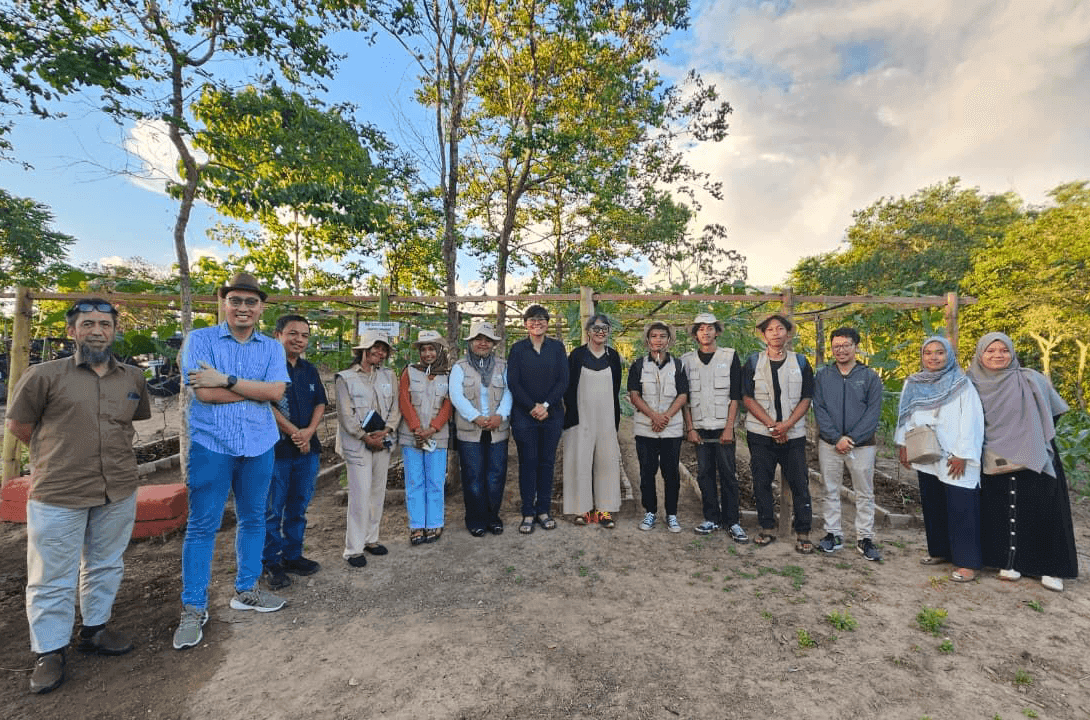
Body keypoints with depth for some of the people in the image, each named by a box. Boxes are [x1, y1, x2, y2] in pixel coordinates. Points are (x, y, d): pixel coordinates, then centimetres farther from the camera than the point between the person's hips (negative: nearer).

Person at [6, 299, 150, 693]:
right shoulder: (44, 375, -7)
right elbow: (18, 424, 2)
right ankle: (49, 651, 26)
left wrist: (106, 448, 12)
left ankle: (94, 629, 37)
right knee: (52, 577, 8)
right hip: (58, 495, -3)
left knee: (105, 565, 18)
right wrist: (62, 453, 6)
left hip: (119, 492, 4)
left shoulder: (134, 378, 4)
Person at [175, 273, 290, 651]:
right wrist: (258, 389, -9)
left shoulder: (272, 348, 6)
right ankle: (193, 608, 16)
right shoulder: (200, 340, -1)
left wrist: (227, 380, -15)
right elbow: (205, 393, -14)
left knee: (253, 519, 14)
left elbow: (276, 392, -9)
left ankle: (246, 590, 30)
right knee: (202, 526, 2)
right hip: (212, 445, -3)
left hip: (259, 446, 3)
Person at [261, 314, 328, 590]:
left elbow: (320, 403, 11)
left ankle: (292, 556, 29)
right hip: (275, 450, -6)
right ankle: (271, 563, 20)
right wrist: (294, 432, -13)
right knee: (272, 510, 5)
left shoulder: (309, 370, 13)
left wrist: (309, 431, -7)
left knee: (298, 507, 15)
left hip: (307, 449, 6)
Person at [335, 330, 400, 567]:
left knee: (378, 492, 11)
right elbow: (345, 415, -7)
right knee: (360, 495, -6)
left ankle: (371, 538, 25)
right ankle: (354, 548, 5)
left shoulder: (389, 376, 9)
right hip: (357, 444, -4)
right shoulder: (346, 378, -2)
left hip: (383, 442, 5)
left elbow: (395, 408, 6)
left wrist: (386, 431, -9)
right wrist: (366, 437, -11)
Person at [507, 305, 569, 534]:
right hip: (524, 415, -1)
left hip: (552, 414, 1)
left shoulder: (557, 347, 6)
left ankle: (543, 511, 18)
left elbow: (563, 380, -1)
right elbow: (513, 383, -3)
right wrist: (532, 407, -12)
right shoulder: (517, 349, 3)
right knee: (528, 462, 2)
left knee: (547, 461, 7)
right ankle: (528, 513, 11)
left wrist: (546, 405, -12)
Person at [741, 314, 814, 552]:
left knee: (799, 483, 1)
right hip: (760, 434, 0)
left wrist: (786, 425, -12)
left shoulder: (801, 362, 6)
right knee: (762, 482, 6)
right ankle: (767, 527, 19)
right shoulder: (753, 362, 3)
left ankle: (803, 532, 13)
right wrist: (772, 425, -11)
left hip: (793, 434, 0)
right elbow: (747, 398, -2)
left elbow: (806, 399, 2)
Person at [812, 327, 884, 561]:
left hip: (862, 445, -1)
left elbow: (873, 413, -5)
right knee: (829, 491, 8)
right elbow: (819, 410, -3)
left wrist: (852, 438, -15)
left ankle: (865, 538, 19)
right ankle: (833, 534, 19)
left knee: (865, 493, 7)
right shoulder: (822, 376, 3)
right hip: (829, 444, 1)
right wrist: (837, 438, -13)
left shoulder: (870, 377, 1)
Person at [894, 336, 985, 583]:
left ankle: (967, 562, 4)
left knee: (961, 507, -4)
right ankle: (940, 549, 26)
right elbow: (905, 416, 12)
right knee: (933, 504, 12)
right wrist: (903, 445, 8)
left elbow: (970, 419, -9)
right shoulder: (913, 384, 8)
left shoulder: (961, 384, -5)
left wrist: (962, 454, -13)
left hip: (954, 458, -5)